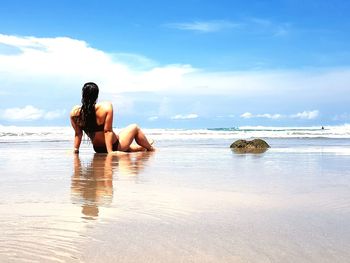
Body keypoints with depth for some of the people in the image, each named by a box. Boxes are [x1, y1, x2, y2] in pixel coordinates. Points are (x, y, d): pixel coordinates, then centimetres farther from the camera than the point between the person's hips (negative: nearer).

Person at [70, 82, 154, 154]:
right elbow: (108, 131, -26)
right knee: (135, 128, 23)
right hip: (114, 146, -6)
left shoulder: (74, 112, -12)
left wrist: (76, 150, 5)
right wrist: (110, 152, -24)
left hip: (98, 150, 6)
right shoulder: (106, 107, -24)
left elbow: (78, 134, -5)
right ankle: (150, 148, 43)